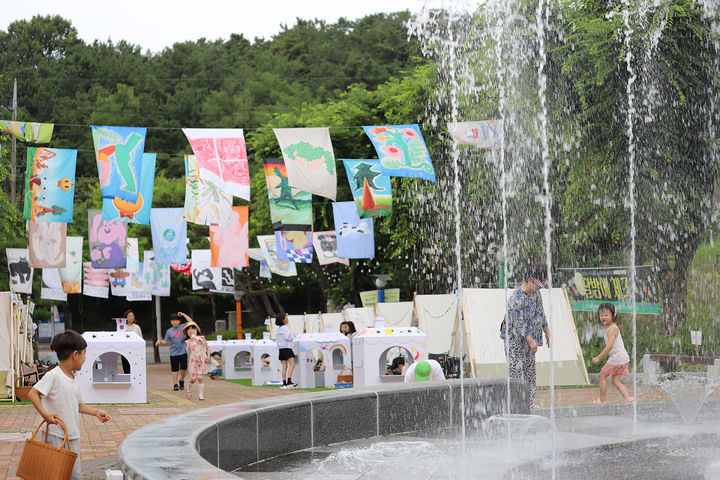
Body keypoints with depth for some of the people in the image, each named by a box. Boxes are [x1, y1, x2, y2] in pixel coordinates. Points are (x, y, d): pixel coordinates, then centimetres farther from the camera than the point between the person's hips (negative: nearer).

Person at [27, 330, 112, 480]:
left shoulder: (73, 380, 13)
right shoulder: (53, 375, -13)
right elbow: (32, 393, -18)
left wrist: (96, 412, 9)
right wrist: (44, 414, -28)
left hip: (73, 436, 8)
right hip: (55, 436, -8)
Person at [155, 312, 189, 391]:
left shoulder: (182, 327, 2)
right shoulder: (169, 331, 6)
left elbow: (191, 322, -5)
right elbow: (166, 341, 15)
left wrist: (183, 314, -4)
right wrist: (160, 341, -5)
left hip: (183, 352, -1)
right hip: (173, 354, 1)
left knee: (184, 369, 1)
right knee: (174, 370, 2)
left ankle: (182, 381, 25)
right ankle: (175, 384, 9)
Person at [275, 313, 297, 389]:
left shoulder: (279, 329, 17)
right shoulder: (285, 327, -9)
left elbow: (277, 338, 22)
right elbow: (288, 337, -17)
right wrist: (293, 336, 3)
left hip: (281, 349, 9)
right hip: (287, 348, -9)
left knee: (285, 367, 6)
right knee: (292, 364, -16)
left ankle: (284, 384, 1)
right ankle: (289, 381, -29)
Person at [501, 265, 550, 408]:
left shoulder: (535, 292, 4)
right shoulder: (517, 298, -24)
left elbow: (541, 312, 18)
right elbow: (518, 323, -24)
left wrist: (546, 331, 18)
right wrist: (530, 340, -21)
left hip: (529, 337, 9)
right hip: (515, 338, -9)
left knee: (530, 369, 9)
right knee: (515, 370, -9)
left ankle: (530, 402, 14)